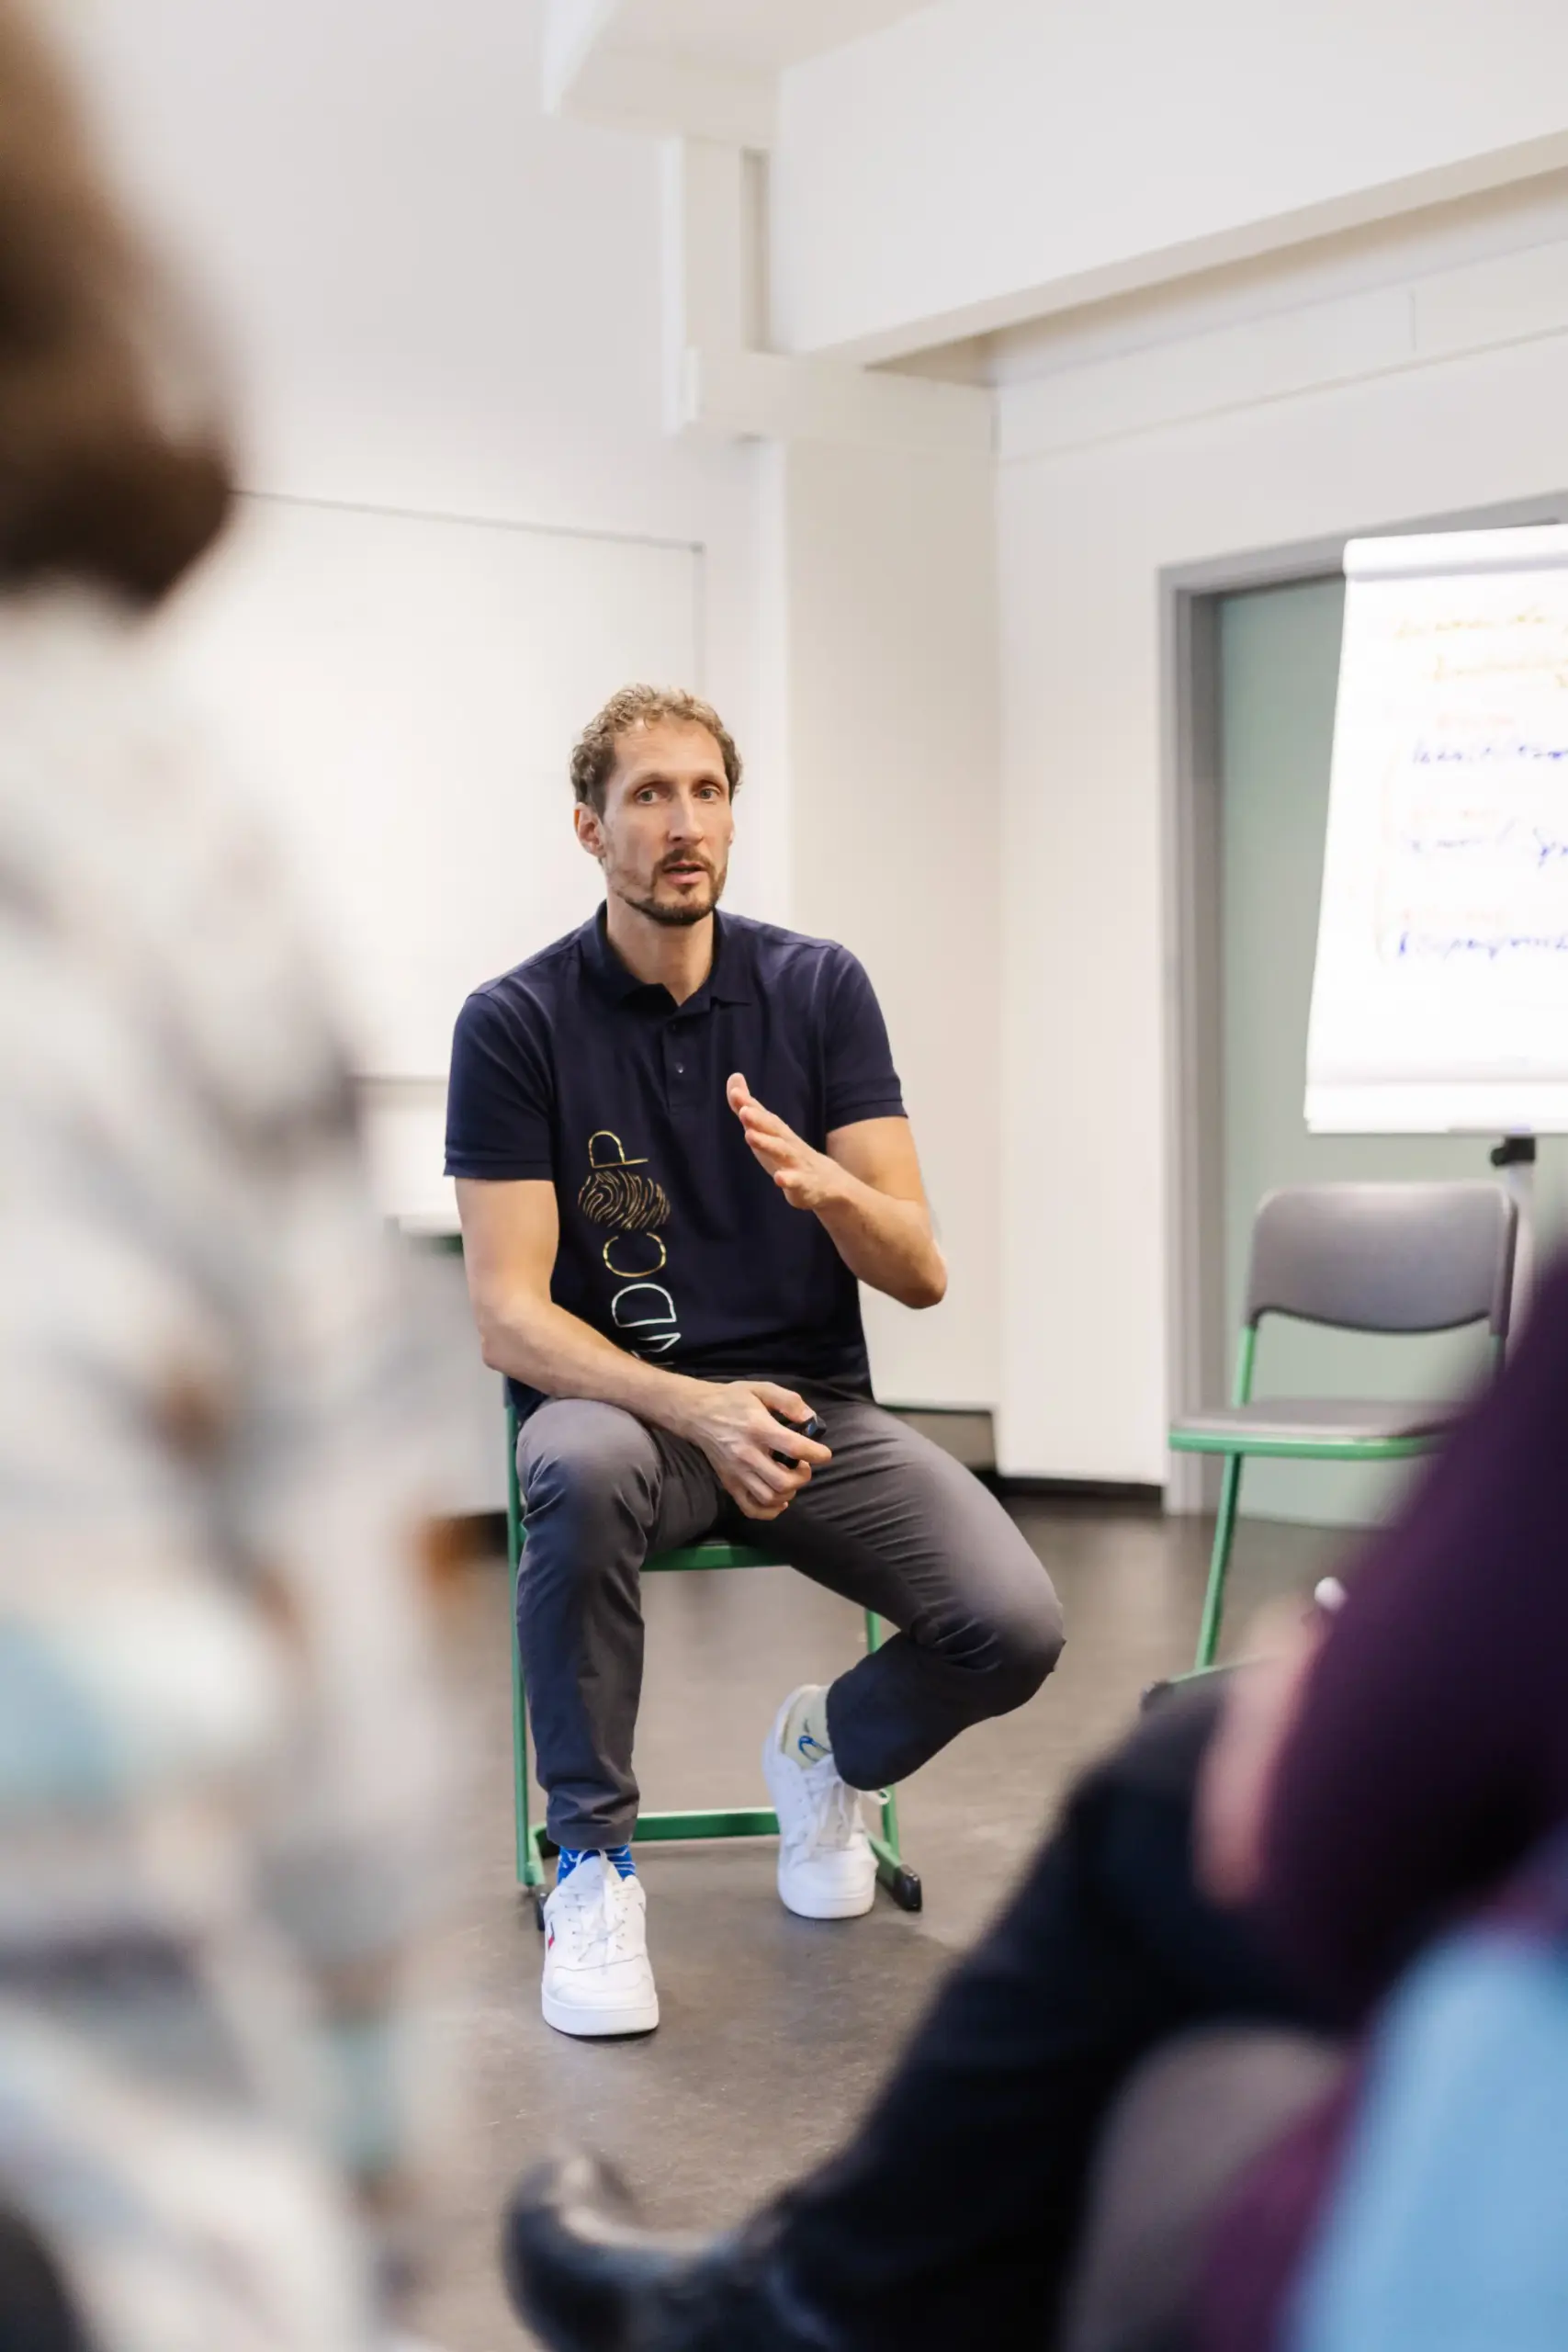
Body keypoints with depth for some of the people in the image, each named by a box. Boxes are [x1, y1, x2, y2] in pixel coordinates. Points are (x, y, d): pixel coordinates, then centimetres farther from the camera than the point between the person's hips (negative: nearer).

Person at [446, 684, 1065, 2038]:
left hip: (807, 1404, 3)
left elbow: (922, 1274, -3)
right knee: (584, 1469, -40)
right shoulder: (515, 1024, -6)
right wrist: (694, 1408, -28)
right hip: (620, 1401, -2)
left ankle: (832, 1751, 14)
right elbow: (509, 1315, -11)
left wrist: (827, 1185, -26)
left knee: (1014, 1627, -22)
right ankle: (594, 1861, -18)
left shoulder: (818, 989, 0)